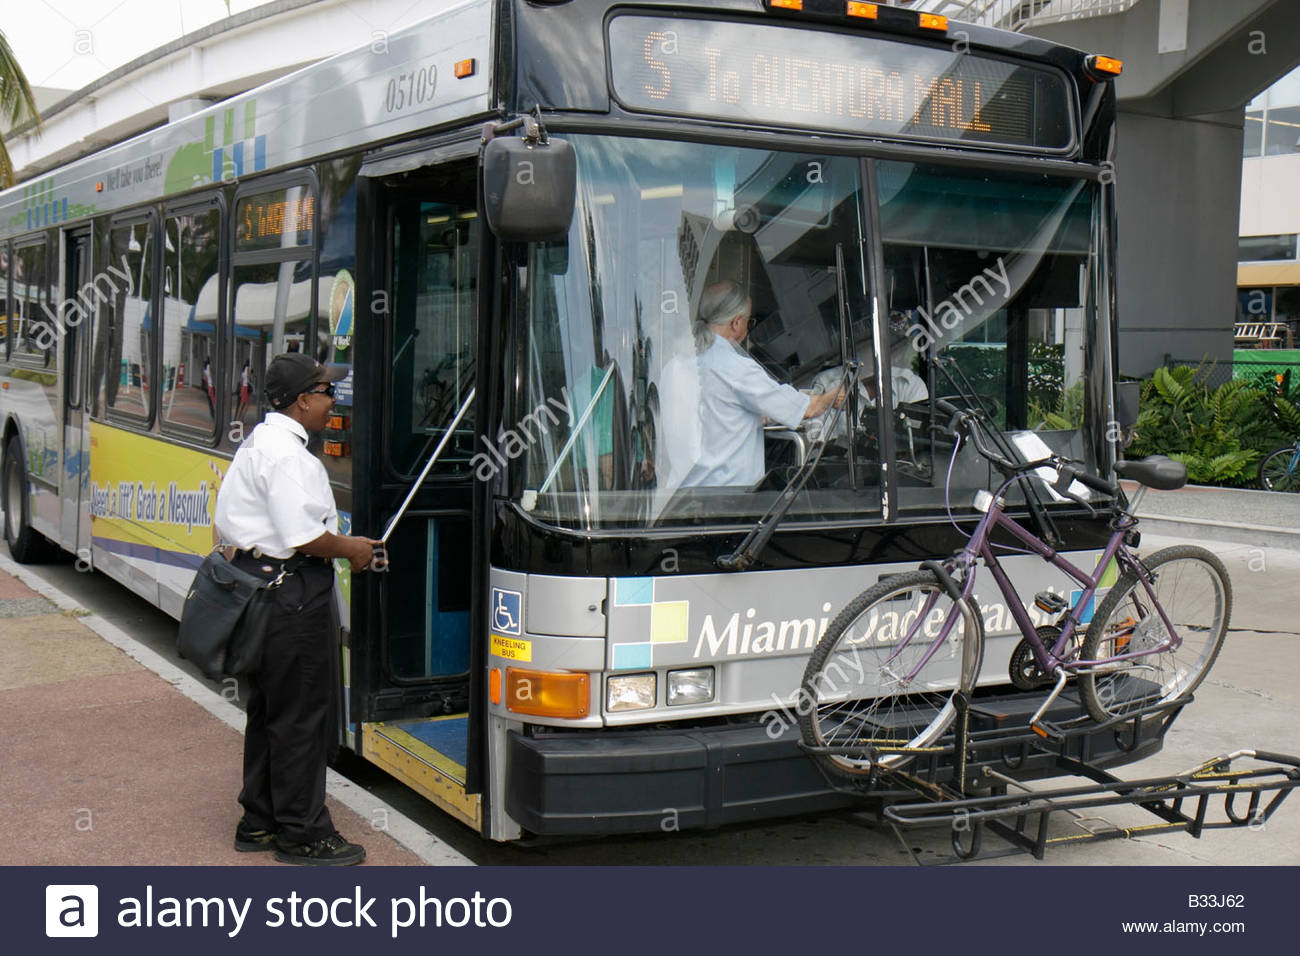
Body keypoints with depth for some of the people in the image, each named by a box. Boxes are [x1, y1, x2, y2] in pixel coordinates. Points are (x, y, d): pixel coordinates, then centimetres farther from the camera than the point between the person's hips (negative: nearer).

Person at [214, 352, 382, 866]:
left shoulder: (259, 441, 15)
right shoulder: (287, 453, -18)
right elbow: (302, 536, -24)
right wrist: (350, 548, -5)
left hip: (258, 578, 11)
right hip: (292, 592, -11)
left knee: (267, 709, 18)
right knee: (300, 716, -2)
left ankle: (259, 823, 28)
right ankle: (301, 833, 8)